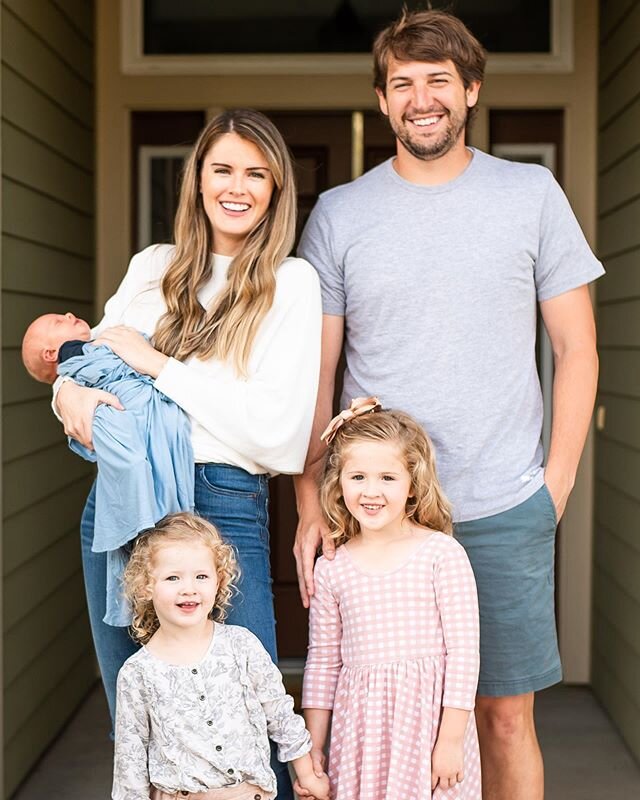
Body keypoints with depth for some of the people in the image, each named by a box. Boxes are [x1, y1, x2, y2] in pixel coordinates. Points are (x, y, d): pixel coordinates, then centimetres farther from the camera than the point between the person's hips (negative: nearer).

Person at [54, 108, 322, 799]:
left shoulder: (290, 282, -1)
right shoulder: (152, 267, 12)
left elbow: (277, 429, -11)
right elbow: (85, 360, 17)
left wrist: (155, 364, -10)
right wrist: (70, 392, -8)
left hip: (222, 504, -4)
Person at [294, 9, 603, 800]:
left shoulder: (533, 194, 3)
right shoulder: (338, 214, 4)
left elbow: (576, 350, 6)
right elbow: (314, 372, 5)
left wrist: (556, 483, -1)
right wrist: (310, 501, -2)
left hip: (505, 512, 0)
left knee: (505, 714, 8)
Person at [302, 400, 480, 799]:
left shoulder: (442, 554, -5)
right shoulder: (331, 569, 5)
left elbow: (464, 650, -6)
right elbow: (322, 662, 11)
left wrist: (451, 739, -9)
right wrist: (313, 750, 11)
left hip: (429, 720, -2)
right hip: (360, 731, 3)